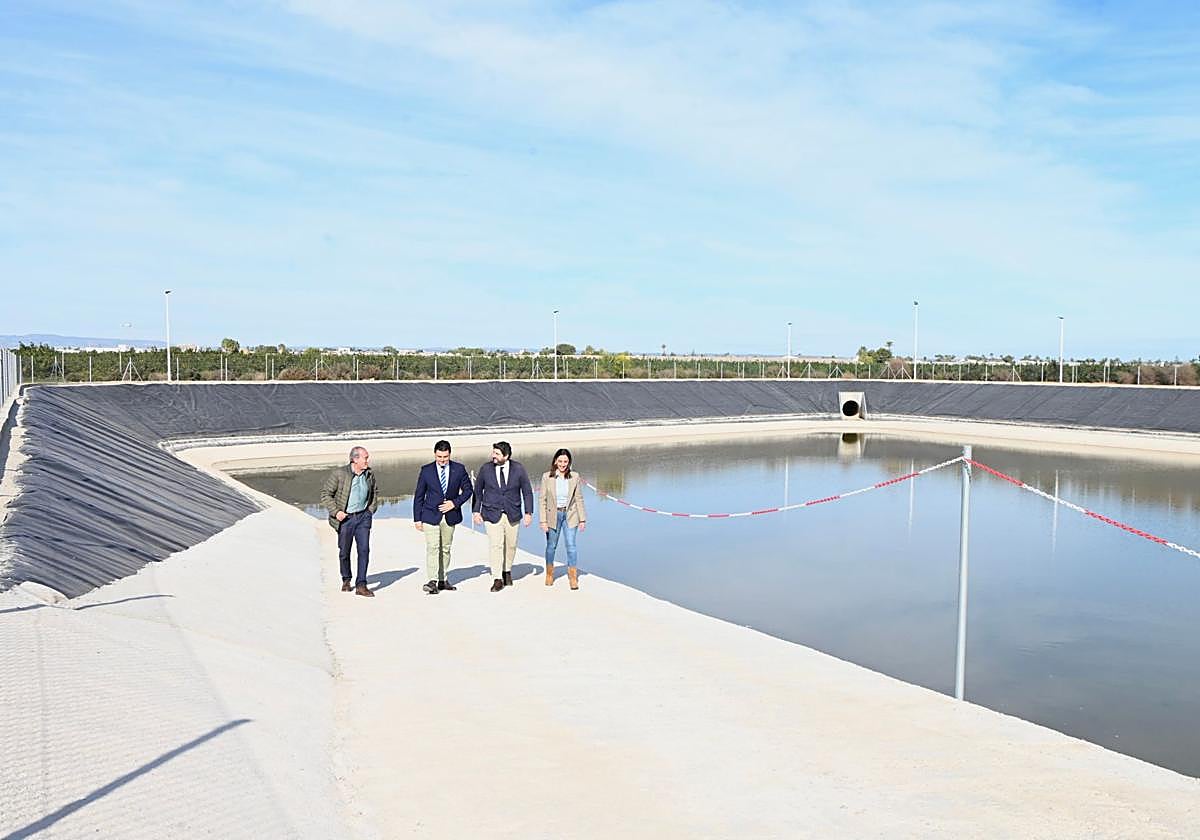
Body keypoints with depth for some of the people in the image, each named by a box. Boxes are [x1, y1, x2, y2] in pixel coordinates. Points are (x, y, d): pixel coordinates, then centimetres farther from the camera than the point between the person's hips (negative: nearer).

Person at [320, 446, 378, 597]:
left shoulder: (370, 475, 3)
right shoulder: (339, 474, -12)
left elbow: (374, 494, 22)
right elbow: (325, 494, -7)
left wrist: (371, 510, 10)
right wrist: (335, 511, -16)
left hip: (363, 517, 3)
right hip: (345, 517, -3)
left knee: (364, 549, -8)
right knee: (344, 552, 9)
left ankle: (361, 585, -5)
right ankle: (346, 580, 32)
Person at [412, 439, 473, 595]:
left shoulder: (459, 469, 0)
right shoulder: (426, 470, -2)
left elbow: (468, 489, 8)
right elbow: (419, 495, 2)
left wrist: (455, 503, -8)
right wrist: (417, 518, 0)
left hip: (450, 516, 2)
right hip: (431, 515, -2)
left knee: (445, 548, 10)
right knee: (432, 548, -13)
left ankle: (442, 580, 19)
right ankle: (432, 582, -16)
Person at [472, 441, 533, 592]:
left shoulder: (518, 469, -5)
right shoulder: (485, 469, -3)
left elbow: (527, 491, 2)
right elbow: (478, 490, 7)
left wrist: (529, 512, -2)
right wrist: (476, 511, 3)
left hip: (512, 514, 1)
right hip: (491, 514, -1)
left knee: (511, 545, 10)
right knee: (495, 545, -10)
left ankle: (507, 571, 34)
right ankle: (498, 579, -4)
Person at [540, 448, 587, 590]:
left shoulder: (575, 477, -3)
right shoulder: (547, 477, -6)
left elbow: (579, 499, 1)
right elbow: (543, 500, -4)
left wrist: (582, 519, 0)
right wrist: (543, 521, -7)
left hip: (570, 515, 0)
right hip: (553, 515, 0)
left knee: (571, 545, -6)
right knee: (551, 546, 12)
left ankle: (573, 578, 3)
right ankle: (549, 575, 31)